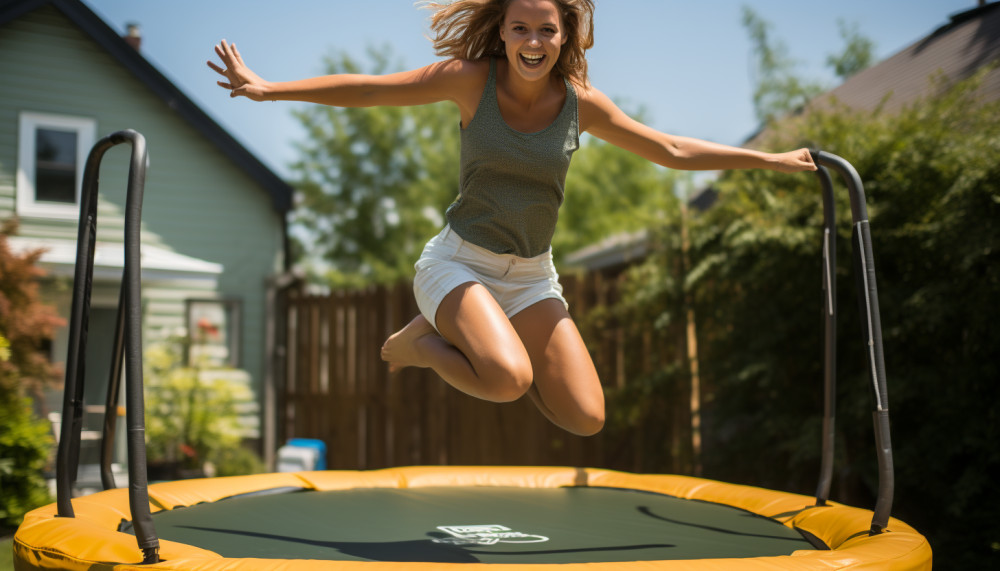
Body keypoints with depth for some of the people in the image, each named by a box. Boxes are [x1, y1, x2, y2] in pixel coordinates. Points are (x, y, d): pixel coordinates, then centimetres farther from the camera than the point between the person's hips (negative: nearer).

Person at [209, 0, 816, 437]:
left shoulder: (581, 102, -4)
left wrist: (770, 159, 5)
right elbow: (367, 90, -5)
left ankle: (483, 342, 18)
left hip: (532, 277, 4)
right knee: (510, 379, -33)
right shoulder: (471, 80, -11)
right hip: (461, 261, -4)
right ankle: (422, 342, 0)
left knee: (587, 419, -4)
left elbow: (673, 151, 5)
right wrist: (269, 88, -7)